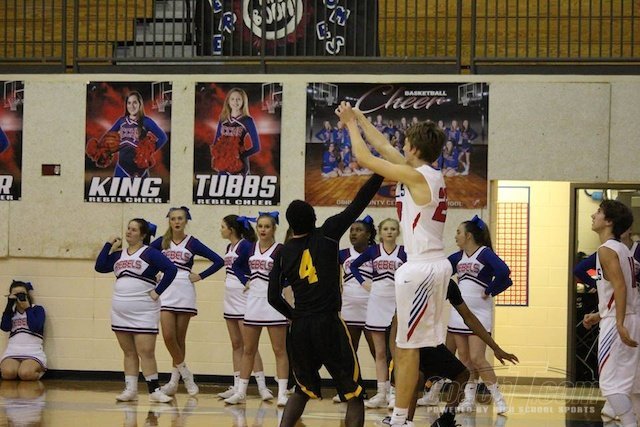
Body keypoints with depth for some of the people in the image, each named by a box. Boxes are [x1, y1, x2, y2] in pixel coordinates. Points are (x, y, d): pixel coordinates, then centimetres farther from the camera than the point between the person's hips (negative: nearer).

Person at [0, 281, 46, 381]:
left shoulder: (38, 309, 9)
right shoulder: (11, 311, 19)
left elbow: (35, 328, -9)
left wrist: (27, 308, -6)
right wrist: (9, 304, -1)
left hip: (33, 352, -2)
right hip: (13, 351, 2)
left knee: (26, 374, -33)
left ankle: (38, 370, 1)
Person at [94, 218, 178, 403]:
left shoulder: (150, 253, -4)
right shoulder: (119, 254, 14)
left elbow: (171, 269, -12)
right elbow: (100, 266, 4)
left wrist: (157, 291, -13)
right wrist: (109, 245, 3)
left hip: (144, 312, -6)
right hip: (120, 312, 6)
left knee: (146, 352, -8)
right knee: (129, 352, 10)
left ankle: (154, 390, -5)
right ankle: (130, 390, 13)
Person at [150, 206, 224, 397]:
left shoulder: (192, 243, 3)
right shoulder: (162, 242, 7)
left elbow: (218, 261, 2)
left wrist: (200, 276, -2)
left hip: (184, 295, -1)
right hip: (166, 292, 1)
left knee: (180, 338, 3)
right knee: (168, 337, -11)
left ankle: (175, 379, 12)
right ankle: (185, 373, 6)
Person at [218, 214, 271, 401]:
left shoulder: (246, 246, -13)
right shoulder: (229, 248, 12)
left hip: (244, 300, -9)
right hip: (230, 300, 9)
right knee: (236, 345, 10)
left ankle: (262, 386, -9)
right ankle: (237, 386, 14)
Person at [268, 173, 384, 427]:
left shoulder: (283, 253, 7)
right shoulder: (327, 235, 0)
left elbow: (274, 297, 6)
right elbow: (358, 204, -1)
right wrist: (381, 172, 3)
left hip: (299, 329, 4)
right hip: (329, 324, -4)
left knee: (303, 389, 23)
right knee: (354, 393, 3)